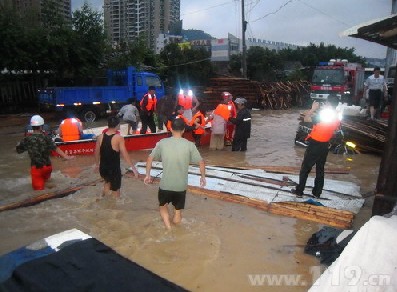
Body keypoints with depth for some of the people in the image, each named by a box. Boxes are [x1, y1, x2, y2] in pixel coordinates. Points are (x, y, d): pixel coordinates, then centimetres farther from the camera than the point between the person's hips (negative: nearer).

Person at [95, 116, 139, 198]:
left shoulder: (100, 137, -3)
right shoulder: (119, 138, -18)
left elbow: (97, 152, 8)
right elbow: (125, 154, -19)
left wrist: (97, 164, 24)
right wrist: (133, 168, -14)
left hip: (103, 168, 5)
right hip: (114, 169, -5)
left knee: (107, 181, 34)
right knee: (115, 190, 13)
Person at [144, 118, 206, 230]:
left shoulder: (162, 142, -5)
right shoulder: (189, 145, -8)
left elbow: (150, 158, 0)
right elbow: (201, 162, -6)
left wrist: (147, 175, 12)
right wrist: (203, 177, 10)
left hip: (165, 184, 0)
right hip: (181, 185, 0)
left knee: (163, 205, 26)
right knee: (178, 211, 19)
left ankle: (168, 226, 9)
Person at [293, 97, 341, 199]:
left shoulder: (322, 114, -21)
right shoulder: (337, 117, 1)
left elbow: (306, 118, -21)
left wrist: (313, 109, -9)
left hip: (315, 145, -6)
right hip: (325, 146, 6)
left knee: (305, 168, 5)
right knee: (320, 169, 16)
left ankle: (299, 191, 11)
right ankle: (317, 192, 22)